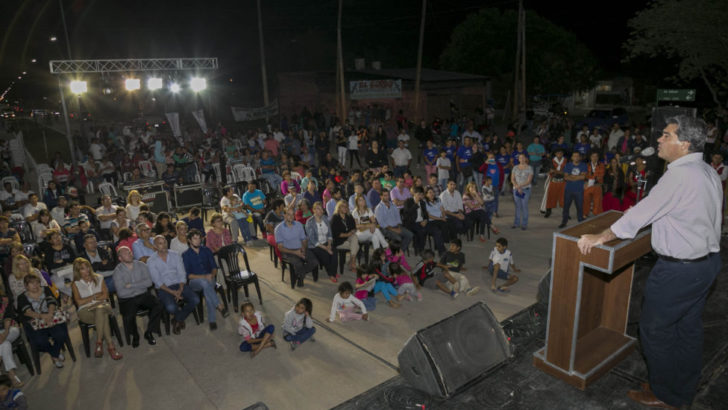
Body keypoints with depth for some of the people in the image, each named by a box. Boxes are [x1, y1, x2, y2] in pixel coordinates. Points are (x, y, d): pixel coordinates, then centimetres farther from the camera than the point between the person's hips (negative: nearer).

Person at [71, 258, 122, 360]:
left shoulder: (99, 278, 15)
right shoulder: (76, 284, 12)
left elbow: (105, 295, 5)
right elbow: (79, 302, 0)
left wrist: (88, 299, -3)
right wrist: (95, 296, -1)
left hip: (102, 305, 1)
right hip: (85, 310, -1)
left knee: (100, 309, -39)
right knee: (103, 317, -37)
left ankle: (99, 343, -36)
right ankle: (110, 345, -36)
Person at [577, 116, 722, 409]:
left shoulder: (680, 176, -23)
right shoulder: (708, 173, 7)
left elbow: (641, 213, -22)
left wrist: (600, 238, -15)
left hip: (678, 269, -9)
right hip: (708, 260, 9)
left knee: (655, 330, 6)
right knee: (688, 329, 20)